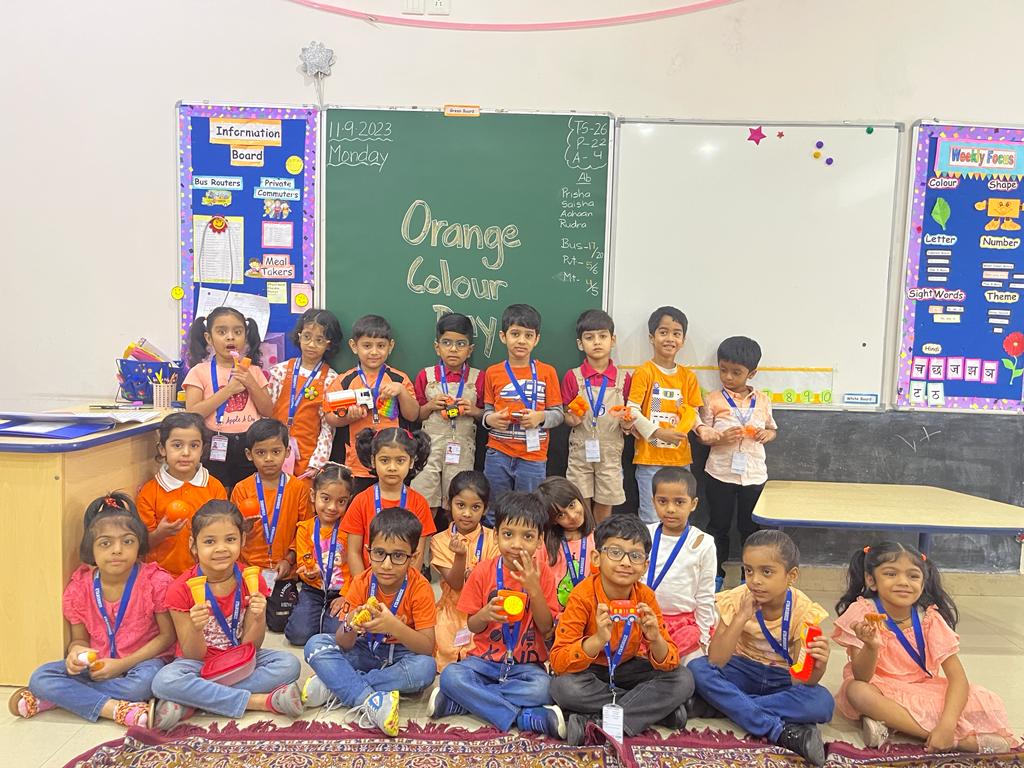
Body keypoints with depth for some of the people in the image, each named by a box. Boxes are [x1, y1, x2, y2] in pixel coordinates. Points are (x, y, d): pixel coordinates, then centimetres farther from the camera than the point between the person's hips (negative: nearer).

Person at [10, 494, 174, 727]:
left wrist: (123, 664, -17)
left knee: (146, 679, -37)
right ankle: (118, 709, -27)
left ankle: (62, 697, -17)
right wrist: (76, 652, -18)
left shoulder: (156, 581, -14)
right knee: (40, 677, -18)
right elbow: (80, 638, 7)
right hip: (97, 665, 4)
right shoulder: (79, 588, -3)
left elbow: (167, 635, -10)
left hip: (141, 662, -4)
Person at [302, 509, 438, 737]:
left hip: (401, 656, -2)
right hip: (365, 652, 3)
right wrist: (349, 626, -38)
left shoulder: (420, 588, -19)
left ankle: (337, 686, -23)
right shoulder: (361, 583, -12)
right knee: (315, 645, -19)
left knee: (426, 667, -35)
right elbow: (343, 645, -13)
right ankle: (369, 701, -32)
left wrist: (394, 626, -43)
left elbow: (428, 647, -25)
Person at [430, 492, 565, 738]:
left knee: (542, 688, -33)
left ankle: (456, 702, -20)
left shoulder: (542, 573, -4)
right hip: (485, 659, 1)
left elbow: (546, 628, -7)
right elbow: (472, 626, 3)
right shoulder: (483, 572, -4)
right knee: (450, 676, -29)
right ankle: (527, 718, -24)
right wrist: (484, 615, -21)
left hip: (526, 663, 0)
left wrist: (534, 588, -20)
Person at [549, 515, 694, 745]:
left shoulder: (645, 596, -13)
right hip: (589, 671, -3)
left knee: (683, 680, -17)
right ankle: (658, 708, -17)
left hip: (627, 668, 3)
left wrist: (655, 639, -34)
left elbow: (669, 664, -12)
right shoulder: (583, 596, -23)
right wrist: (598, 640, -43)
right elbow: (558, 662, -28)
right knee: (564, 686, -34)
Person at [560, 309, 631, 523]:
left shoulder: (622, 378, 1)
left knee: (604, 507, 9)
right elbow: (566, 417, 4)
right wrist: (573, 419, -18)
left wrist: (627, 422, -13)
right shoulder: (573, 377, -2)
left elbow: (628, 417, 8)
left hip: (610, 452, 1)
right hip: (580, 451, -1)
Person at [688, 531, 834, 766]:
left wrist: (816, 666, -42)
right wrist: (741, 618, -32)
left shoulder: (803, 610, -16)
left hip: (781, 680, 0)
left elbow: (802, 680, -19)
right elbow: (714, 661, -23)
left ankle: (725, 705, -24)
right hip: (742, 673, 0)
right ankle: (781, 731, -27)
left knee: (822, 704, -30)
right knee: (697, 669, -28)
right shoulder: (737, 600, -16)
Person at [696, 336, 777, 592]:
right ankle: (716, 574, 25)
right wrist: (721, 438, -22)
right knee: (719, 526, 10)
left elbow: (773, 429, 14)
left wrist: (766, 434, -8)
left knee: (751, 527, 13)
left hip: (754, 474, 2)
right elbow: (702, 433, -4)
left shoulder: (762, 400, 2)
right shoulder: (714, 400, -5)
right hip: (721, 473, -2)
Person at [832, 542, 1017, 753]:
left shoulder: (930, 619, -10)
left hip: (924, 691, 2)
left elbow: (957, 677, -17)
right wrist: (871, 646, -41)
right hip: (880, 690, -2)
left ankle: (887, 721, -20)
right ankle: (963, 740, -27)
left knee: (987, 703, -20)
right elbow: (861, 678, -19)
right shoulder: (863, 612, -16)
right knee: (856, 691, -36)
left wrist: (947, 725, -33)